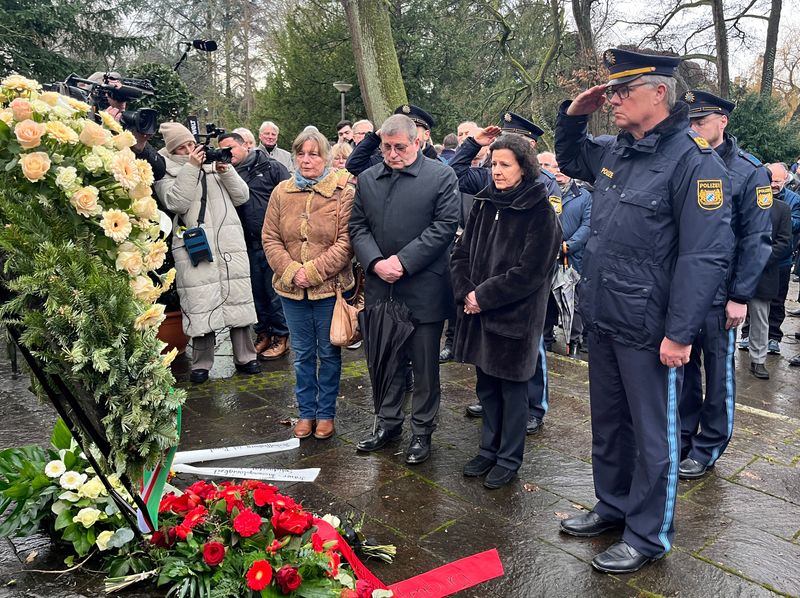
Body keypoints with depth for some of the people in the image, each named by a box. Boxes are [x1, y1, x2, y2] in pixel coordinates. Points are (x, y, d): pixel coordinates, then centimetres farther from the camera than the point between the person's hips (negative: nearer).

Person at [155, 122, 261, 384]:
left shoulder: (214, 162, 16)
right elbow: (175, 202, -12)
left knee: (238, 298, 4)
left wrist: (226, 171, -4)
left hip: (230, 243, 3)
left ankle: (245, 357, 15)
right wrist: (191, 167, -13)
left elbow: (241, 196, 10)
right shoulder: (167, 171, 6)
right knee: (200, 303, -2)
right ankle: (201, 363, 11)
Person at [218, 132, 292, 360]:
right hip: (249, 245, 5)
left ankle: (281, 337, 15)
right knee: (256, 290, 13)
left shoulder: (271, 167, 0)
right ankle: (262, 333, 28)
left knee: (276, 290, 2)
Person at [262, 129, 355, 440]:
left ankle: (326, 413, 27)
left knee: (329, 353, 10)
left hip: (330, 287, -3)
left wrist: (313, 271, -18)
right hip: (291, 288, 3)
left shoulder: (343, 193, -7)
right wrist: (291, 271, -11)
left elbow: (346, 242, -12)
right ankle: (306, 411, 30)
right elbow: (270, 239, 3)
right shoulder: (281, 192, 4)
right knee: (302, 353, 15)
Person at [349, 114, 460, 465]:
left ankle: (422, 431, 22)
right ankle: (388, 422, 33)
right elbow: (357, 226, 8)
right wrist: (375, 262, -10)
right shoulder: (367, 179, 11)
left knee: (424, 366, 7)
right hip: (380, 287, 4)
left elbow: (445, 225, -10)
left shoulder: (441, 176, -3)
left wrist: (403, 261, -16)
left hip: (423, 288, -4)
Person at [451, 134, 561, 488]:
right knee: (486, 385, 16)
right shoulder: (484, 203, 7)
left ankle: (509, 459, 22)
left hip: (515, 314, -5)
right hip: (478, 312, 6)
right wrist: (466, 292, -7)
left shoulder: (539, 212, -10)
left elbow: (530, 272, -16)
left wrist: (484, 296, -15)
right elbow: (462, 253, 8)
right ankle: (489, 449, 32)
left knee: (512, 388, 7)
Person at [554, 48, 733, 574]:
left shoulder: (694, 160, -15)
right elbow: (569, 160, 30)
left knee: (653, 434, 8)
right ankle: (614, 505, 39)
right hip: (603, 319, 8)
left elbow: (706, 255, -19)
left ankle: (648, 535, 25)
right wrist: (573, 115, 11)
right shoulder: (615, 151, 9)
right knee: (608, 422, 20)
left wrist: (680, 333, -21)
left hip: (649, 331, -8)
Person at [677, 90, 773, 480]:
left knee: (718, 371, 9)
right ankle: (681, 437, 29)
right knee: (682, 367, 14)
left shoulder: (749, 172, -6)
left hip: (718, 294, -4)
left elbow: (756, 240, -8)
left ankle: (708, 448, 23)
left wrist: (740, 296, -12)